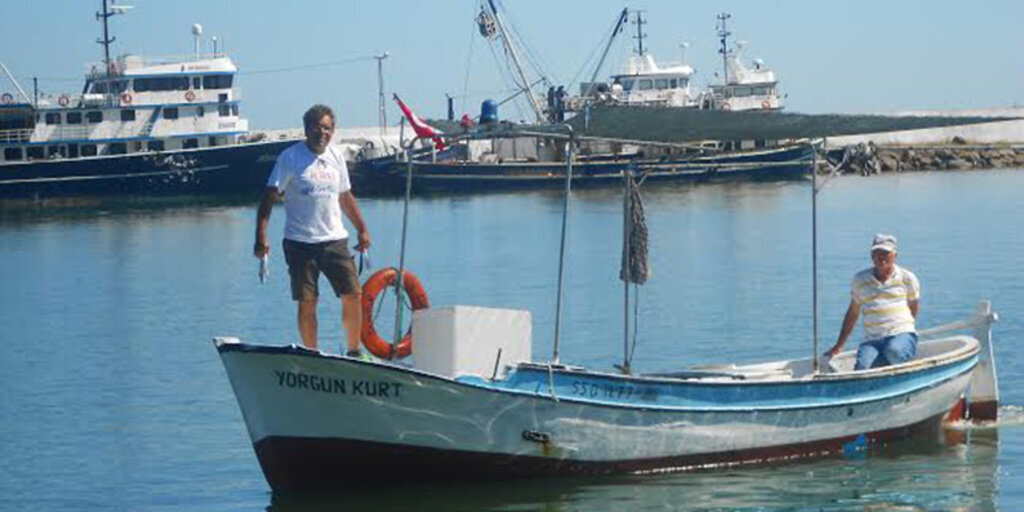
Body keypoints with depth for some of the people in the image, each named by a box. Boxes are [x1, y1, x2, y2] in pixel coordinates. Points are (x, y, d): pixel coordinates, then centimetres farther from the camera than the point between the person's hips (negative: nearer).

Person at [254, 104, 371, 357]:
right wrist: (261, 237, -17)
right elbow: (269, 197, -9)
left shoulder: (335, 157, 11)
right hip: (300, 242, -4)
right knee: (307, 302, -2)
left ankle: (354, 350, 10)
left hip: (334, 239, 4)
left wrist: (362, 229, 22)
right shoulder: (290, 157, -5)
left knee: (352, 294, -4)